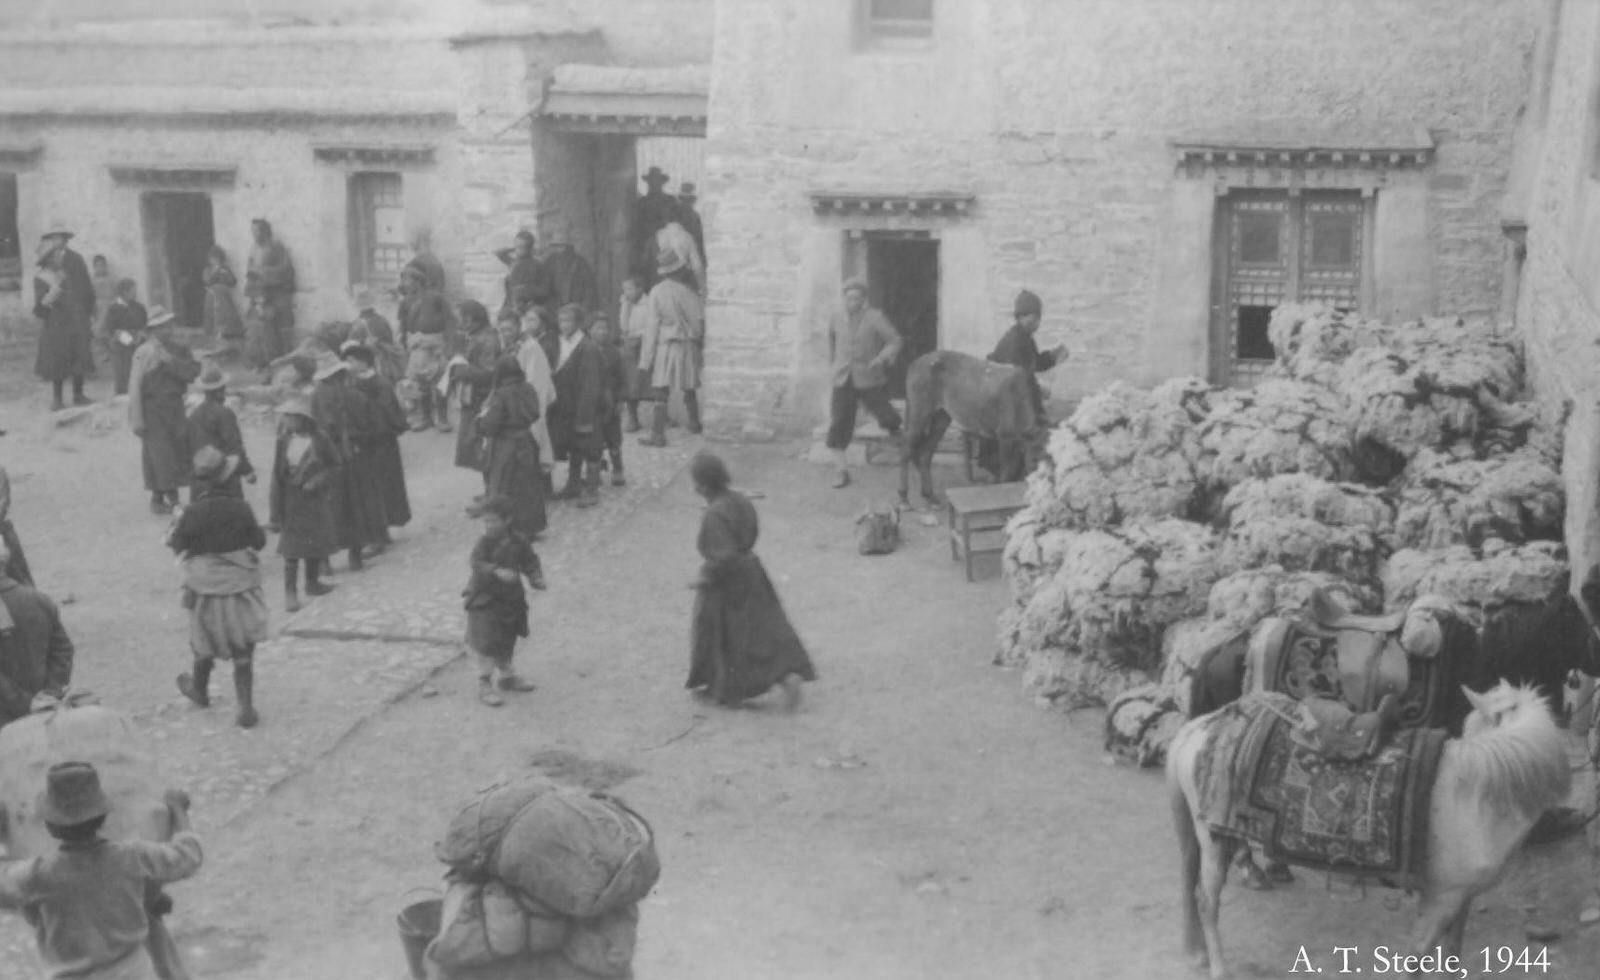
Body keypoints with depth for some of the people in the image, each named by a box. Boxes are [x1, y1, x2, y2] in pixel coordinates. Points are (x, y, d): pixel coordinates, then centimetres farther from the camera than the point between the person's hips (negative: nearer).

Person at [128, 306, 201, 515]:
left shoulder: (178, 349, 8)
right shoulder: (144, 353, -9)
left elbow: (193, 371, -5)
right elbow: (135, 386, -11)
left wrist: (171, 361, -18)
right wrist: (137, 418, -15)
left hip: (175, 406, 6)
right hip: (154, 409, -6)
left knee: (181, 450, 8)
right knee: (159, 455, -3)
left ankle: (172, 497, 21)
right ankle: (158, 500, 9)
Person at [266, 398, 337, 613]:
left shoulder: (318, 440, -8)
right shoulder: (283, 443, -5)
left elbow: (335, 464, 1)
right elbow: (277, 478, -2)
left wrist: (318, 480, -16)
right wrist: (275, 513, -4)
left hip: (315, 498, 1)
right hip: (292, 500, -1)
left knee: (316, 543, 12)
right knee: (291, 549, -4)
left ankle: (313, 583, 31)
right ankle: (290, 592, 2)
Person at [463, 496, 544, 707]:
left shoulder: (519, 543, -5)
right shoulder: (483, 543, -17)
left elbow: (530, 562, 1)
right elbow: (478, 563, -32)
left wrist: (536, 578, -18)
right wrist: (497, 571, -49)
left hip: (511, 599, 5)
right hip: (485, 600, -5)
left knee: (507, 642, 20)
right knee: (487, 644, -6)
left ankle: (506, 677, 38)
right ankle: (485, 686, 2)